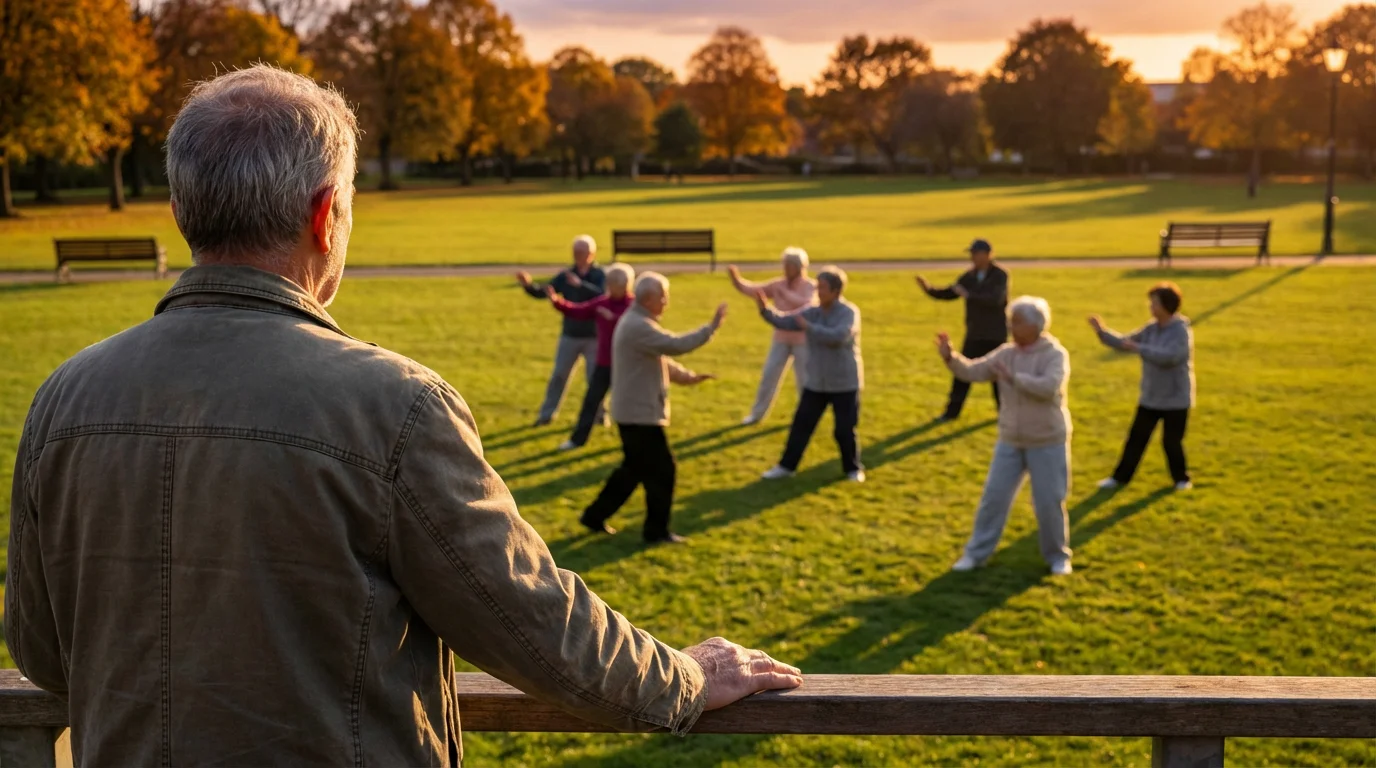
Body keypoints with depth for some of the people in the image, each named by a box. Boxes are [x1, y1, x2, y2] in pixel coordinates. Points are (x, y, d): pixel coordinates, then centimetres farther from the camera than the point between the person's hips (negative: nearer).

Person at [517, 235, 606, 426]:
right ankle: (547, 413, 11)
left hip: (593, 337, -3)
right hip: (570, 336, 3)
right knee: (558, 375, 4)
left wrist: (580, 284, -38)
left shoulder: (600, 275, -7)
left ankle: (599, 413, 18)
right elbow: (542, 292, -3)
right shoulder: (566, 276, 1)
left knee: (595, 378, 3)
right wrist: (528, 285, -23)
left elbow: (603, 295, -27)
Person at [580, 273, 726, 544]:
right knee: (662, 471, -2)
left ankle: (595, 515, 25)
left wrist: (686, 376, 6)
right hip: (640, 413, -11)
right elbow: (675, 345, -29)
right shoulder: (638, 326, -21)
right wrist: (710, 328, -21)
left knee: (634, 469, 19)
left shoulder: (636, 322, 14)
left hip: (635, 411, 11)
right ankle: (656, 531, 9)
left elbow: (660, 358, 19)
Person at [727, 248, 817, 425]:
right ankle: (757, 413, 15)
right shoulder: (778, 284, -2)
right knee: (769, 375, 3)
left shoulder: (811, 287, -13)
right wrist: (735, 278, -21)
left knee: (804, 379, 3)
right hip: (781, 339, 4)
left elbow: (808, 305, -33)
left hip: (803, 340, -4)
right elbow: (751, 290, -4)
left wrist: (785, 293, -32)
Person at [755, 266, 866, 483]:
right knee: (801, 424, 6)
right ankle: (787, 466, 16)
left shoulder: (849, 312, -15)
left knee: (844, 430, 2)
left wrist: (808, 327, -26)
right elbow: (785, 322, -1)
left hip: (844, 383, -5)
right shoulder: (813, 312, 2)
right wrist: (765, 309, -18)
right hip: (816, 382, 5)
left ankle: (853, 468, 22)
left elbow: (838, 337, -31)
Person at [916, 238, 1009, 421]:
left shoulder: (1000, 276, -11)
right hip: (974, 334, 4)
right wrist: (929, 288, -12)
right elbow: (948, 294, 5)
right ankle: (952, 411, 8)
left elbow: (995, 300, -26)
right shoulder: (969, 276, 3)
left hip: (995, 335, -4)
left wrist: (967, 295, -27)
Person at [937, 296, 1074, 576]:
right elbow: (973, 372, -1)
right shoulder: (1006, 353, 1)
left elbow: (1049, 387, -30)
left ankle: (1057, 557, 23)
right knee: (994, 496, 6)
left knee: (1049, 502, 3)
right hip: (1010, 441, 4)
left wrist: (1014, 378, -33)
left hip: (1047, 443, -4)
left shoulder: (1055, 354, -13)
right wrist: (950, 357, -17)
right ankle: (976, 553, 16)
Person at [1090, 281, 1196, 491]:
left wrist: (1138, 348, -33)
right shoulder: (1151, 329, 3)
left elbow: (1170, 356, -32)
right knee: (1136, 438, 10)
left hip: (1175, 399, -6)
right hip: (1150, 398, 6)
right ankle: (1120, 477, 18)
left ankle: (1181, 478, 25)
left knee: (1172, 441, 4)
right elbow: (1124, 343, 11)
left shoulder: (1182, 331, -18)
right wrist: (1102, 331, -1)